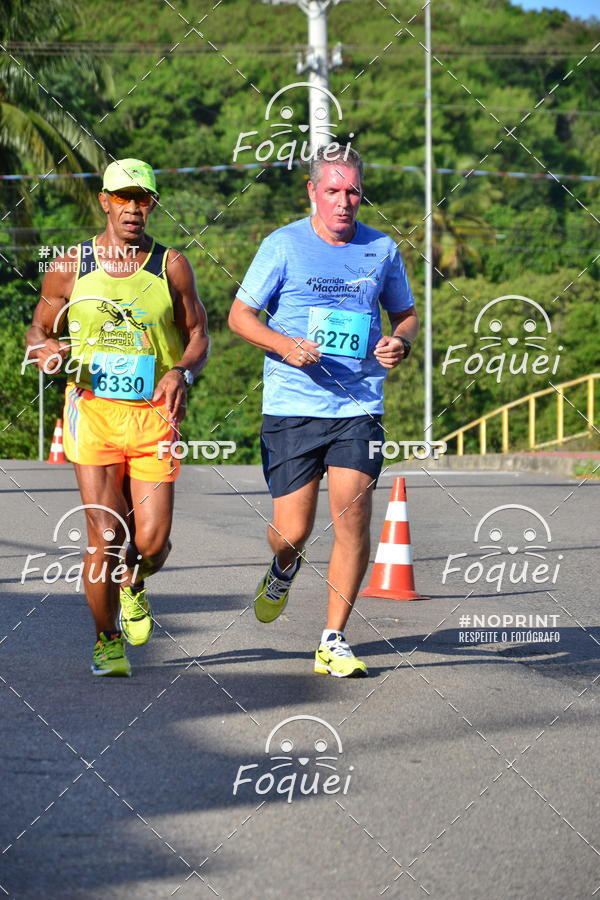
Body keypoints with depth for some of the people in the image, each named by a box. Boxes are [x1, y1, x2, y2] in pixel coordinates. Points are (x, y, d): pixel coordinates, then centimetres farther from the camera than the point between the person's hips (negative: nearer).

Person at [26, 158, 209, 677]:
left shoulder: (171, 266, 5)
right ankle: (108, 642, 11)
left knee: (151, 541, -4)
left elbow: (199, 336, 9)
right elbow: (39, 329, 14)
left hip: (154, 416, 1)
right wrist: (46, 350, -11)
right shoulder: (70, 268, 4)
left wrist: (182, 372, -12)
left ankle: (133, 586, 34)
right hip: (93, 412, -1)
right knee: (106, 536, -9)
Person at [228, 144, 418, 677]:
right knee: (292, 531, -2)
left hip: (359, 408, 2)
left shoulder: (382, 250, 9)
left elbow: (406, 314, 21)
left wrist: (400, 343, -2)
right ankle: (284, 570, 38)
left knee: (353, 516, -11)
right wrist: (285, 346, -15)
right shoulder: (283, 246, 0)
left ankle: (334, 641, 0)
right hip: (291, 407, -2)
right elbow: (240, 315, 3)